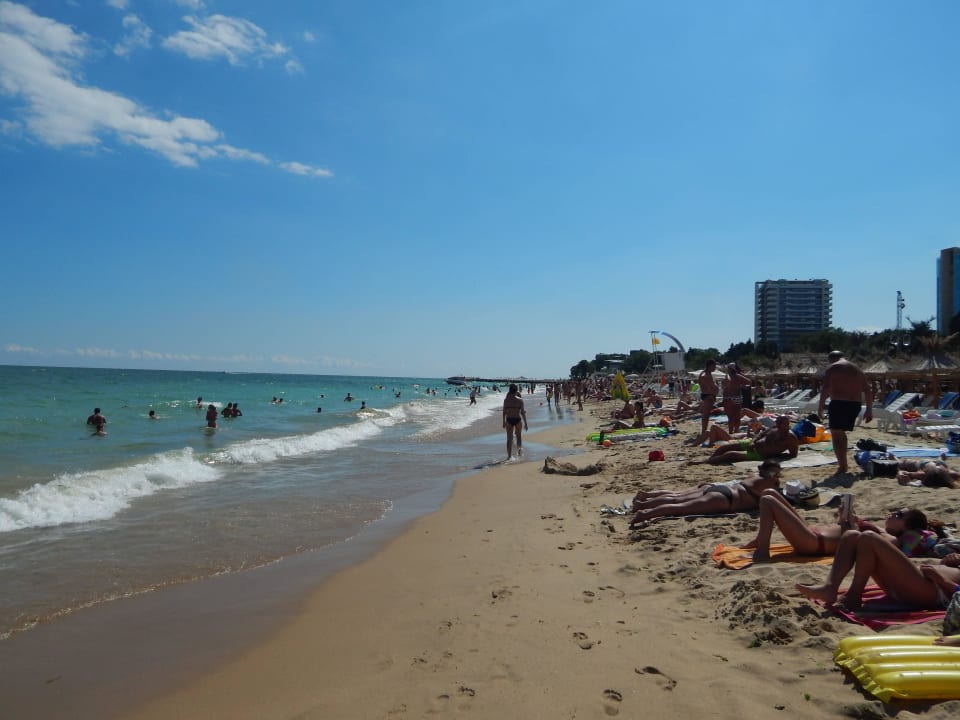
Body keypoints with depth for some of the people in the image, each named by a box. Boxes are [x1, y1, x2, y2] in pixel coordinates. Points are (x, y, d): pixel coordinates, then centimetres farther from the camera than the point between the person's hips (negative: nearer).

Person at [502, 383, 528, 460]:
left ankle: (509, 456, 3)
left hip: (509, 420, 1)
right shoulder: (520, 400, -7)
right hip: (518, 419, -1)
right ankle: (519, 449, 16)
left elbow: (504, 412, 2)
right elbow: (522, 412, -7)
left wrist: (504, 422, 13)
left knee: (509, 438, 5)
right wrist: (525, 423, -1)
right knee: (519, 436, 23)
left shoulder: (506, 400, -1)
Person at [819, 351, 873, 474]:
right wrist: (869, 410, 19)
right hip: (855, 405, 7)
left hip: (839, 403, -7)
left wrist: (820, 407, -12)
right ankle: (843, 464, 28)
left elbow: (825, 389, -14)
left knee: (836, 435, -2)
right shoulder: (857, 369, 20)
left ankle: (843, 467, -9)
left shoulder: (833, 368, -2)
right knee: (842, 433, 23)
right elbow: (868, 390, 16)